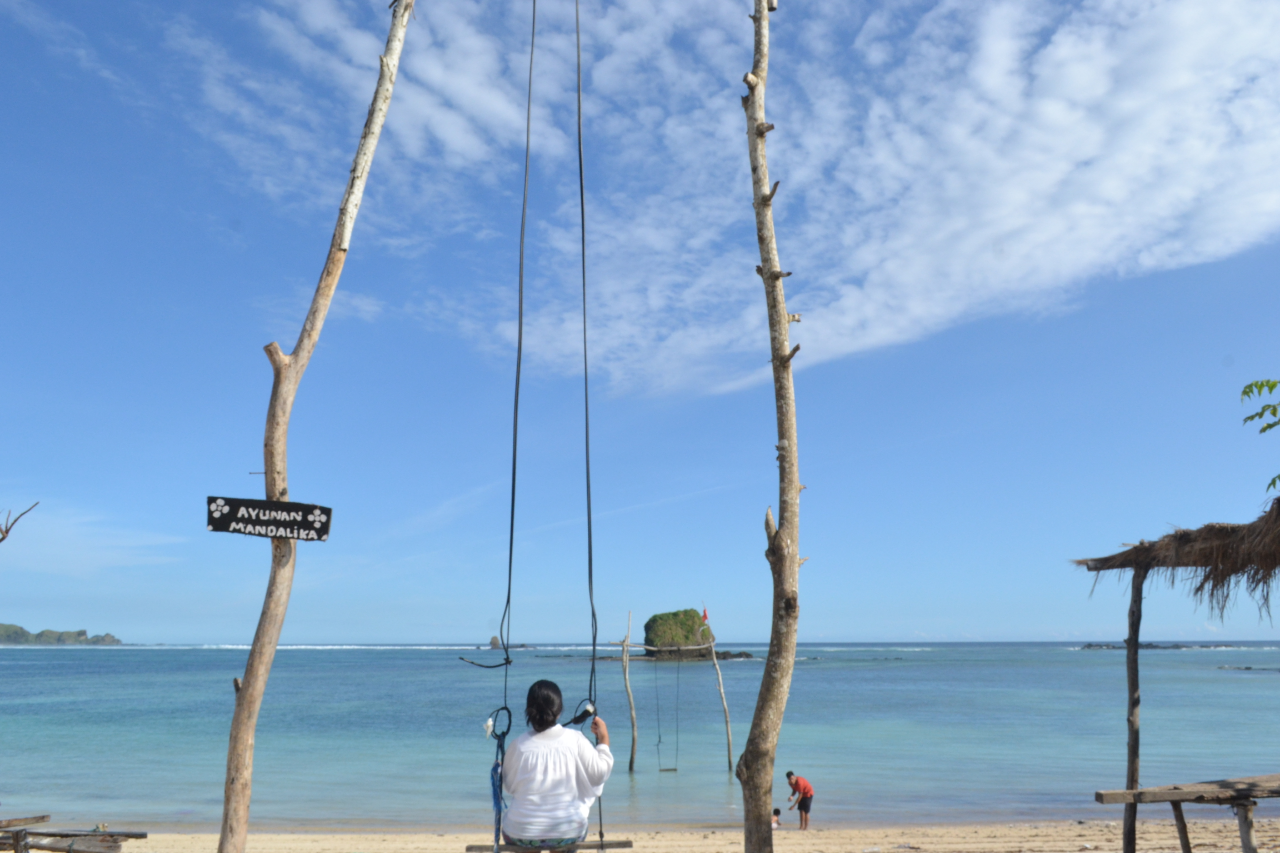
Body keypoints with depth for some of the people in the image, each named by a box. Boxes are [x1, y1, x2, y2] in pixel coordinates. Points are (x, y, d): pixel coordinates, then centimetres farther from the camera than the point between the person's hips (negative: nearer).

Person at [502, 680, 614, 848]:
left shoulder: (518, 746, -11)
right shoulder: (575, 739, -11)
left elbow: (509, 787, 2)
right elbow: (598, 775, -5)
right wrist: (604, 740, 6)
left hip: (522, 836, -1)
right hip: (569, 833, 1)